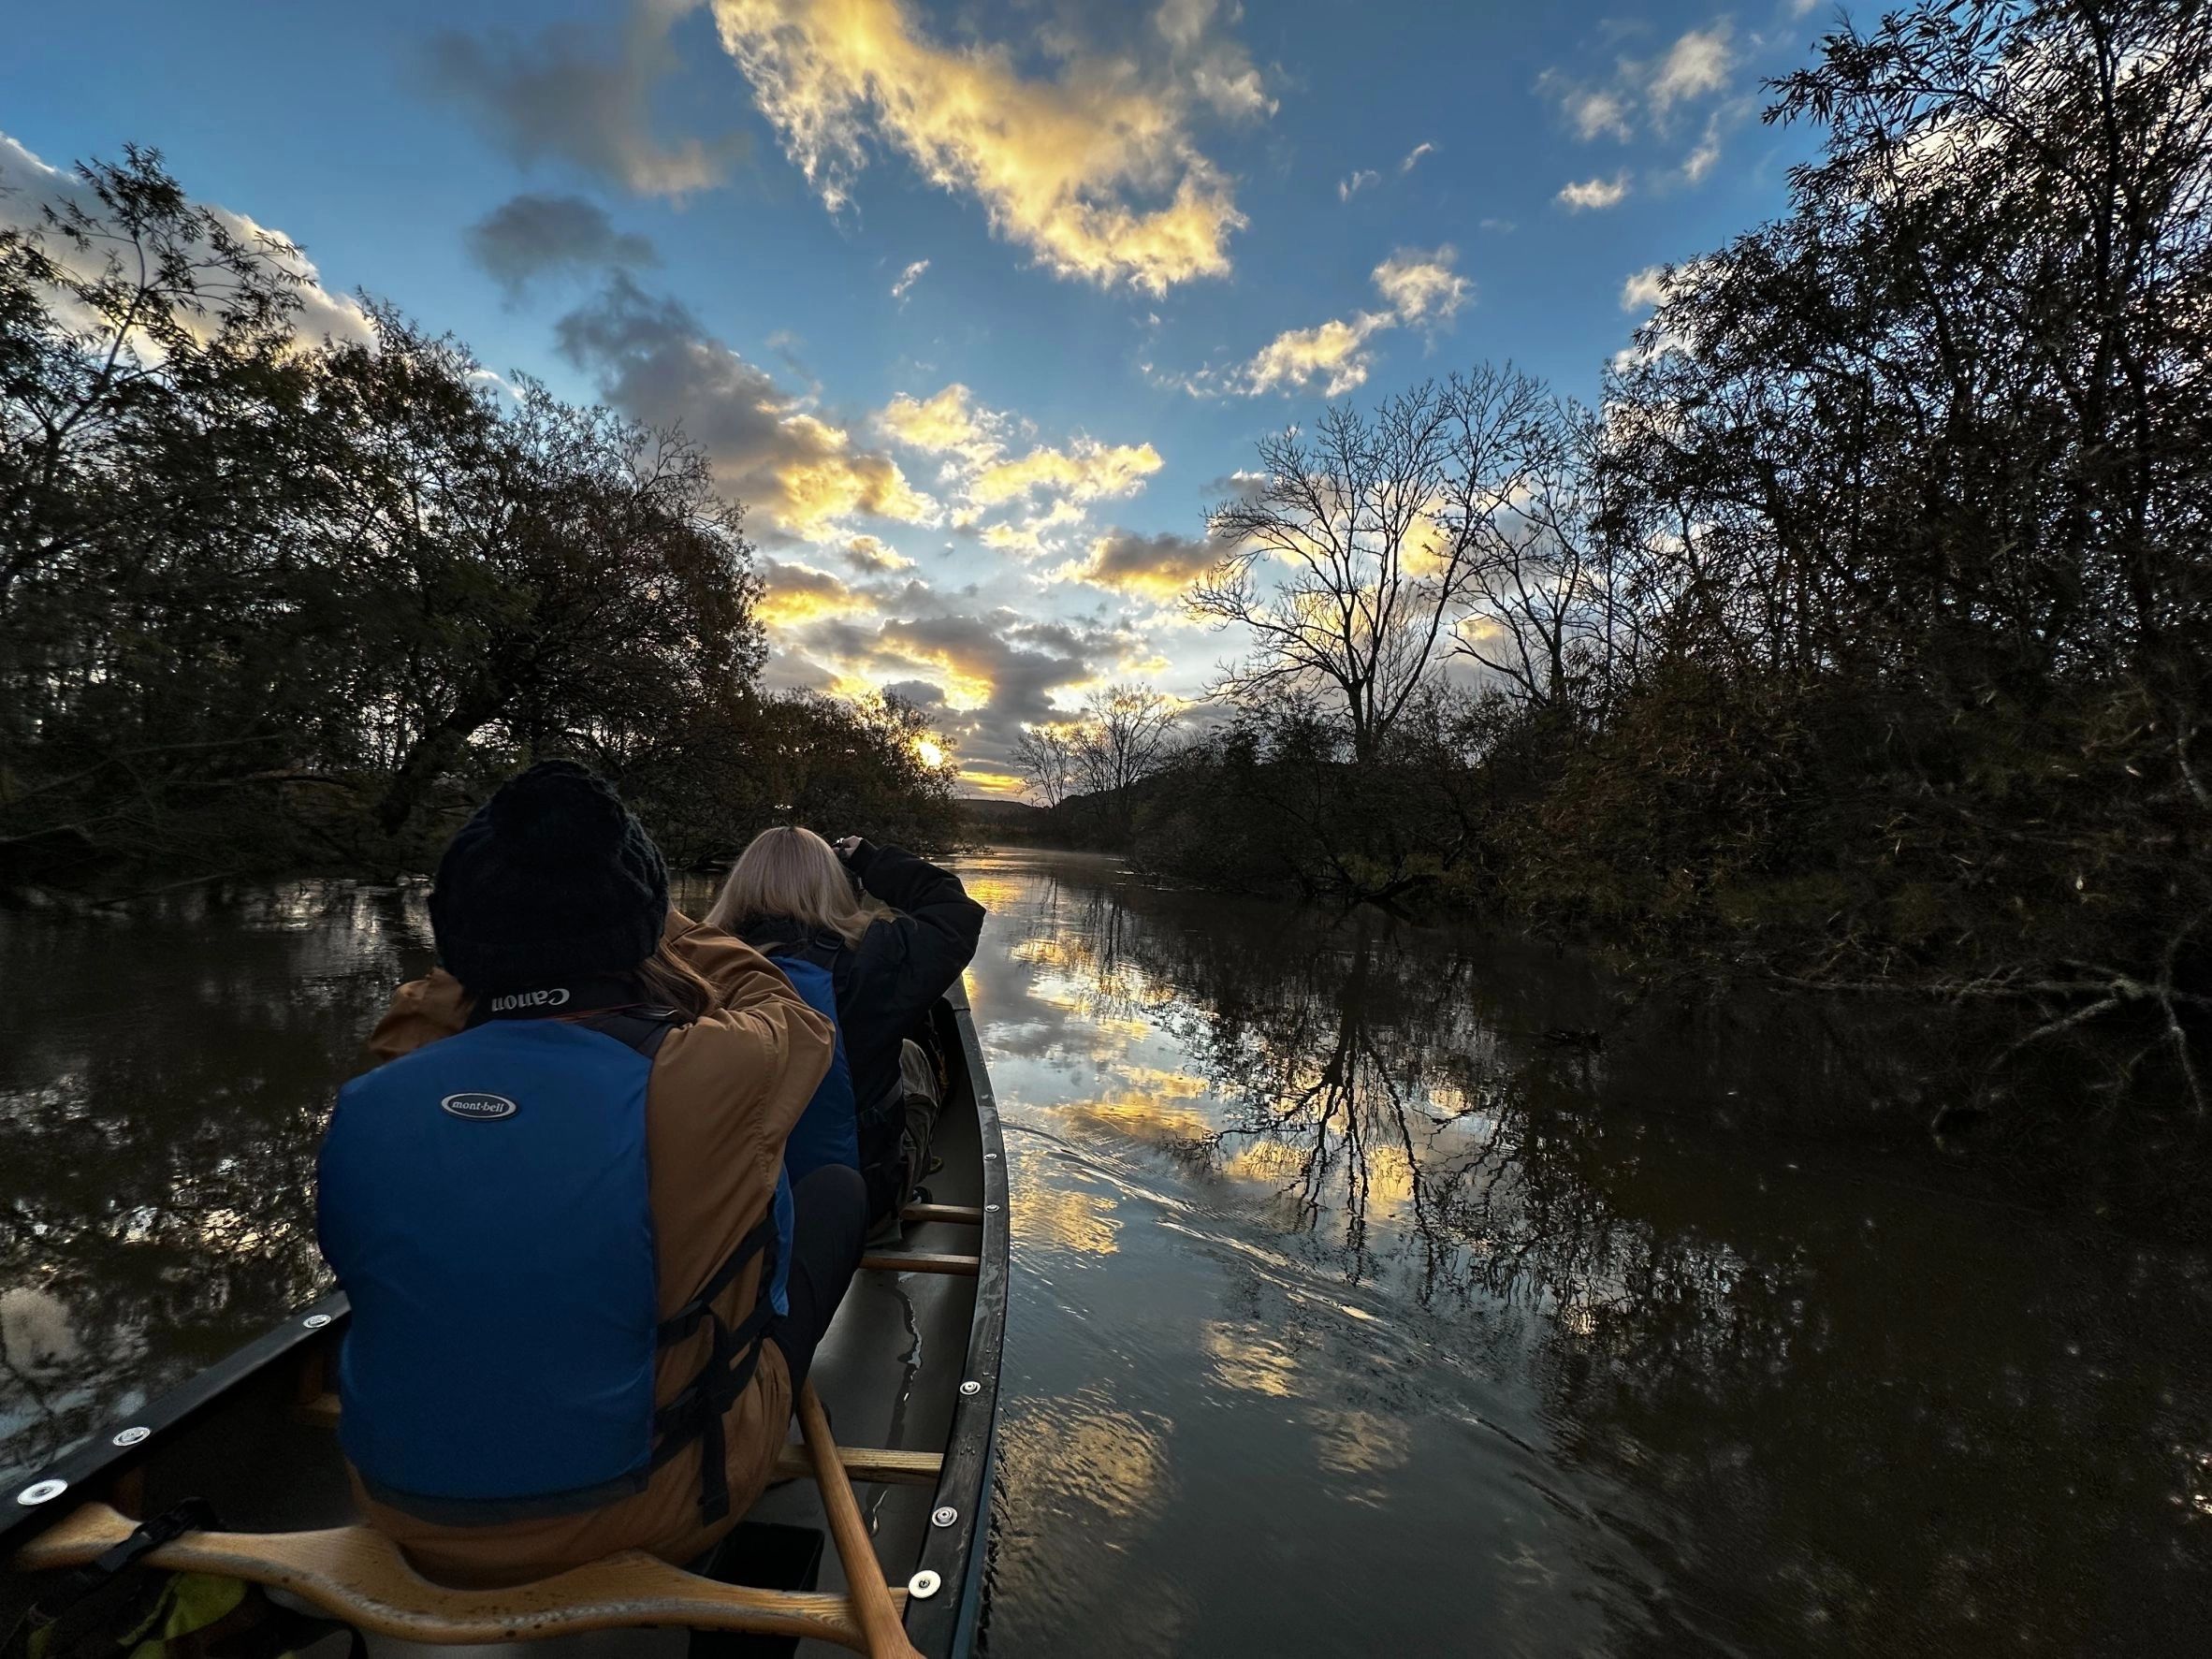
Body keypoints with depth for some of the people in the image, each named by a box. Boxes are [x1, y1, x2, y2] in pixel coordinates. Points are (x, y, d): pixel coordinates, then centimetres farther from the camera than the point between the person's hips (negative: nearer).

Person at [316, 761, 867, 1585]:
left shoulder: (364, 1107, -17)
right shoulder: (704, 1078, -28)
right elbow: (791, 1017, -5)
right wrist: (659, 926, 5)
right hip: (640, 1516, -4)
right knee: (836, 1188, 12)